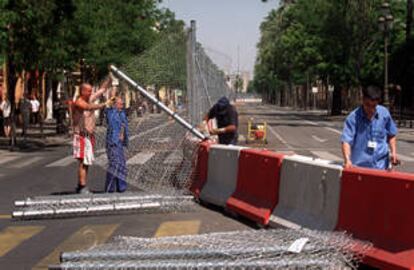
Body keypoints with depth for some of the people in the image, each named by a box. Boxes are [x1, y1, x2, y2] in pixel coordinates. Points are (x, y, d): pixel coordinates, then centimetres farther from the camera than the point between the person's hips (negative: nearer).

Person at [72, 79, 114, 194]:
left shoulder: (90, 99, 10)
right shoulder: (78, 102, -14)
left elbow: (102, 89, 16)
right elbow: (90, 107, -34)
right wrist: (104, 104, -34)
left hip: (90, 135, 9)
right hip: (81, 136, -9)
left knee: (87, 162, 11)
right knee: (83, 161, -12)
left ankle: (80, 186, 17)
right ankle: (82, 187, -13)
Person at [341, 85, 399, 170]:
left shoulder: (384, 114, 0)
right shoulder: (353, 118, -10)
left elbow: (391, 135, 15)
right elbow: (346, 141, -16)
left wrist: (393, 152, 1)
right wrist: (347, 160, -32)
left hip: (381, 166, 2)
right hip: (359, 166, -2)